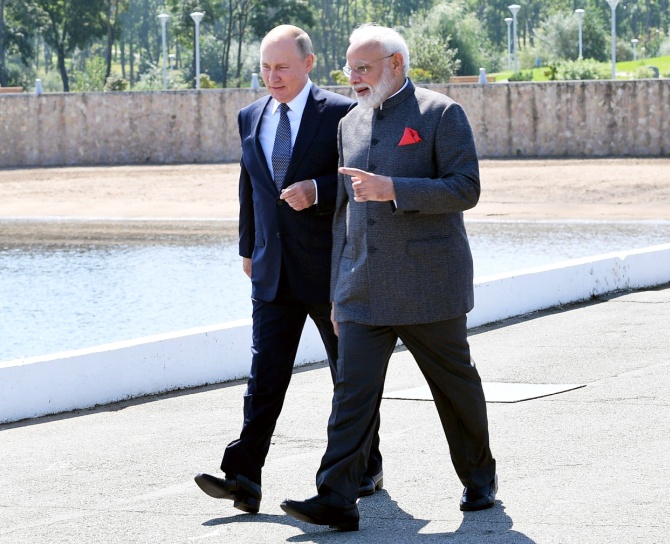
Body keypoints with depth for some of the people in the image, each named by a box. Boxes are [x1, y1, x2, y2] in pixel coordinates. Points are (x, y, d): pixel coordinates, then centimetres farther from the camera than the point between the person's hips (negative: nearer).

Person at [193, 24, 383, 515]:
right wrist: (249, 249, 20)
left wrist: (316, 190, -23)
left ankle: (366, 469, 23)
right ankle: (244, 478, -15)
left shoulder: (341, 113, -6)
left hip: (329, 267, -4)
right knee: (265, 373, -6)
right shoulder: (251, 118, 11)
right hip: (273, 269, 4)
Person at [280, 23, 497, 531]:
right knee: (353, 390, -7)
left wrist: (394, 189, -22)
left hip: (429, 287, -5)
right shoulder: (351, 124, 14)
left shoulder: (441, 114, -4)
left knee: (456, 386, 8)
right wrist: (338, 291, 16)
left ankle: (480, 480, 27)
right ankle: (337, 499, -12)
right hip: (364, 292, 5)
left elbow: (466, 189, -13)